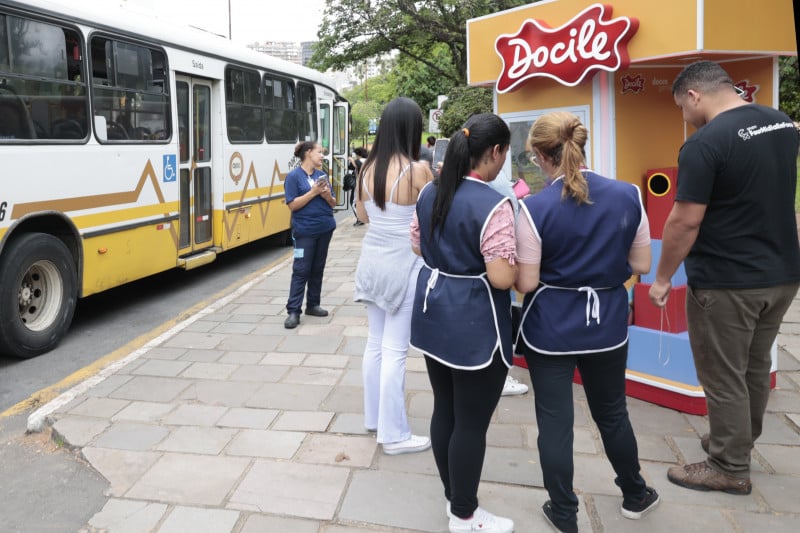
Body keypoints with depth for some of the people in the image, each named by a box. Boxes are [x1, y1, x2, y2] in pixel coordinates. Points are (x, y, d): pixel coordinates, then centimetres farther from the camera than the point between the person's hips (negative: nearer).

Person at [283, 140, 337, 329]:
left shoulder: (322, 175, 10)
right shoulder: (293, 176, -7)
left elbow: (333, 203, 12)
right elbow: (293, 205, -14)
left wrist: (327, 195, -9)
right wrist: (313, 192, -19)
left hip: (325, 228, 6)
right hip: (305, 231, -6)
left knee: (318, 269, 12)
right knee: (301, 270, -6)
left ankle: (313, 304, 23)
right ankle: (293, 311, -2)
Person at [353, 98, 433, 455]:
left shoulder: (368, 168, 3)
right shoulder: (417, 170, -16)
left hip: (371, 261, 7)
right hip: (402, 264, -6)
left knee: (375, 343, 17)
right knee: (395, 350, 0)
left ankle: (373, 417, 30)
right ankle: (394, 434, 10)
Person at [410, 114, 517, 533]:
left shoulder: (429, 192, 4)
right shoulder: (494, 206, -21)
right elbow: (502, 278, -24)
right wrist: (521, 258, -5)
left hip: (433, 313, 8)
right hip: (474, 324, -8)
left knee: (444, 409, 19)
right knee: (472, 422, 7)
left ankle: (452, 496, 37)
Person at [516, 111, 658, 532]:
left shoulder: (535, 207, -18)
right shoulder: (627, 195, -7)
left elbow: (526, 283, -15)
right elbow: (642, 265, 0)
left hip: (550, 329, -4)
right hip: (607, 325, 4)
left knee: (555, 420, 10)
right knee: (612, 412, 23)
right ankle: (635, 495, 42)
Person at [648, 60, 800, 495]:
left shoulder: (704, 143, -20)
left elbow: (685, 221, -19)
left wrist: (662, 278, -8)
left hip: (726, 282, -8)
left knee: (723, 377, 6)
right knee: (755, 366, 21)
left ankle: (729, 468, 20)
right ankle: (737, 442, 39)